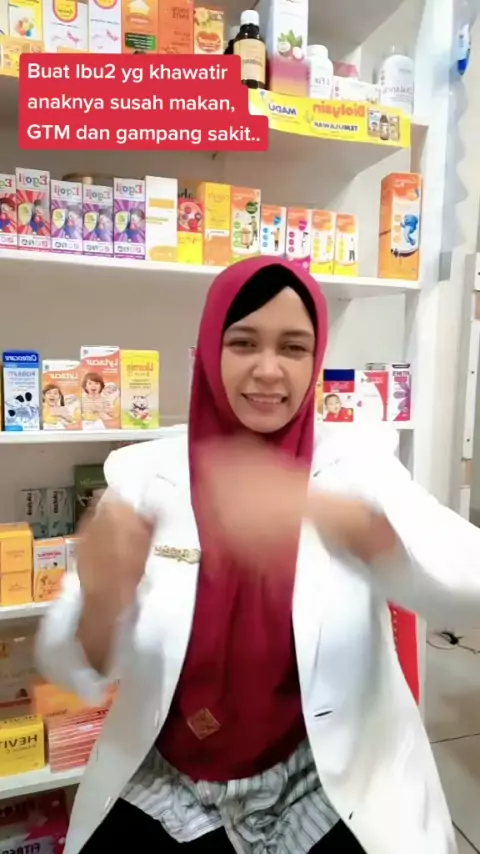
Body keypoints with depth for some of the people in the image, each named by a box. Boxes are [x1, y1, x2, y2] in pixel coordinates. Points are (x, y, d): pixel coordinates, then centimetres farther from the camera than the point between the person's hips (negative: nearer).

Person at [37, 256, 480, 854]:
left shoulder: (358, 460, -10)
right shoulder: (143, 472, -9)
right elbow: (73, 670, -9)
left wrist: (333, 514, -43)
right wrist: (102, 601, -32)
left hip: (329, 790, 0)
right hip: (165, 789, 1)